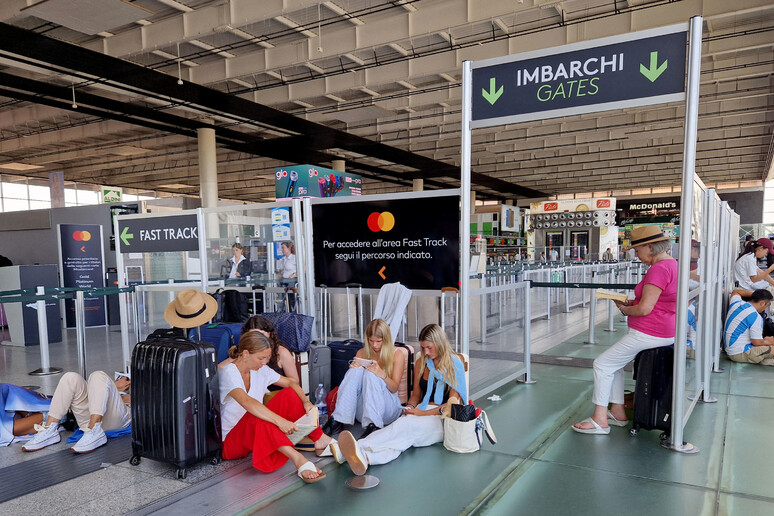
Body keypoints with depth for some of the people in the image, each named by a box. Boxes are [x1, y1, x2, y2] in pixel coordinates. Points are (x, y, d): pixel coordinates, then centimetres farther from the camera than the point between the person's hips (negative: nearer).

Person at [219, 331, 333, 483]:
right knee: (258, 417, -39)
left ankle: (321, 440, -6)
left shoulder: (260, 370, 2)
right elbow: (247, 402, -39)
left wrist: (306, 402, -13)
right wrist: (280, 421, -48)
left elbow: (290, 383, 7)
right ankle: (298, 460, -51)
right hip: (229, 442, -7)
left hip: (258, 433, 8)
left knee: (289, 394, -8)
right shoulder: (228, 373, -21)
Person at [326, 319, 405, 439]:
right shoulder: (362, 353, 9)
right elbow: (353, 380, 10)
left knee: (370, 373, -28)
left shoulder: (397, 355, 1)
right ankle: (338, 420, -33)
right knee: (356, 370, -24)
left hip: (387, 409, -2)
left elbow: (394, 388, -4)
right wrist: (354, 367, -13)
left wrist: (382, 374, -25)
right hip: (362, 410, 3)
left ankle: (372, 425, -42)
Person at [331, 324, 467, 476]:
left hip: (443, 418, -4)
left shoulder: (454, 364, -1)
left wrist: (423, 413, -14)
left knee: (407, 425, -36)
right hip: (421, 412, 4)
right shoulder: (421, 362, 15)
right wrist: (410, 406, -1)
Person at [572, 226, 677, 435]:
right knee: (615, 362, 20)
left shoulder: (659, 269, -21)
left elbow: (644, 309, -25)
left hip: (649, 334, -11)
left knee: (602, 364, -3)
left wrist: (624, 309, -6)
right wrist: (630, 303, 7)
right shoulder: (671, 264, 13)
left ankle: (600, 420, 3)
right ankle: (617, 412, 24)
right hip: (664, 331, 11)